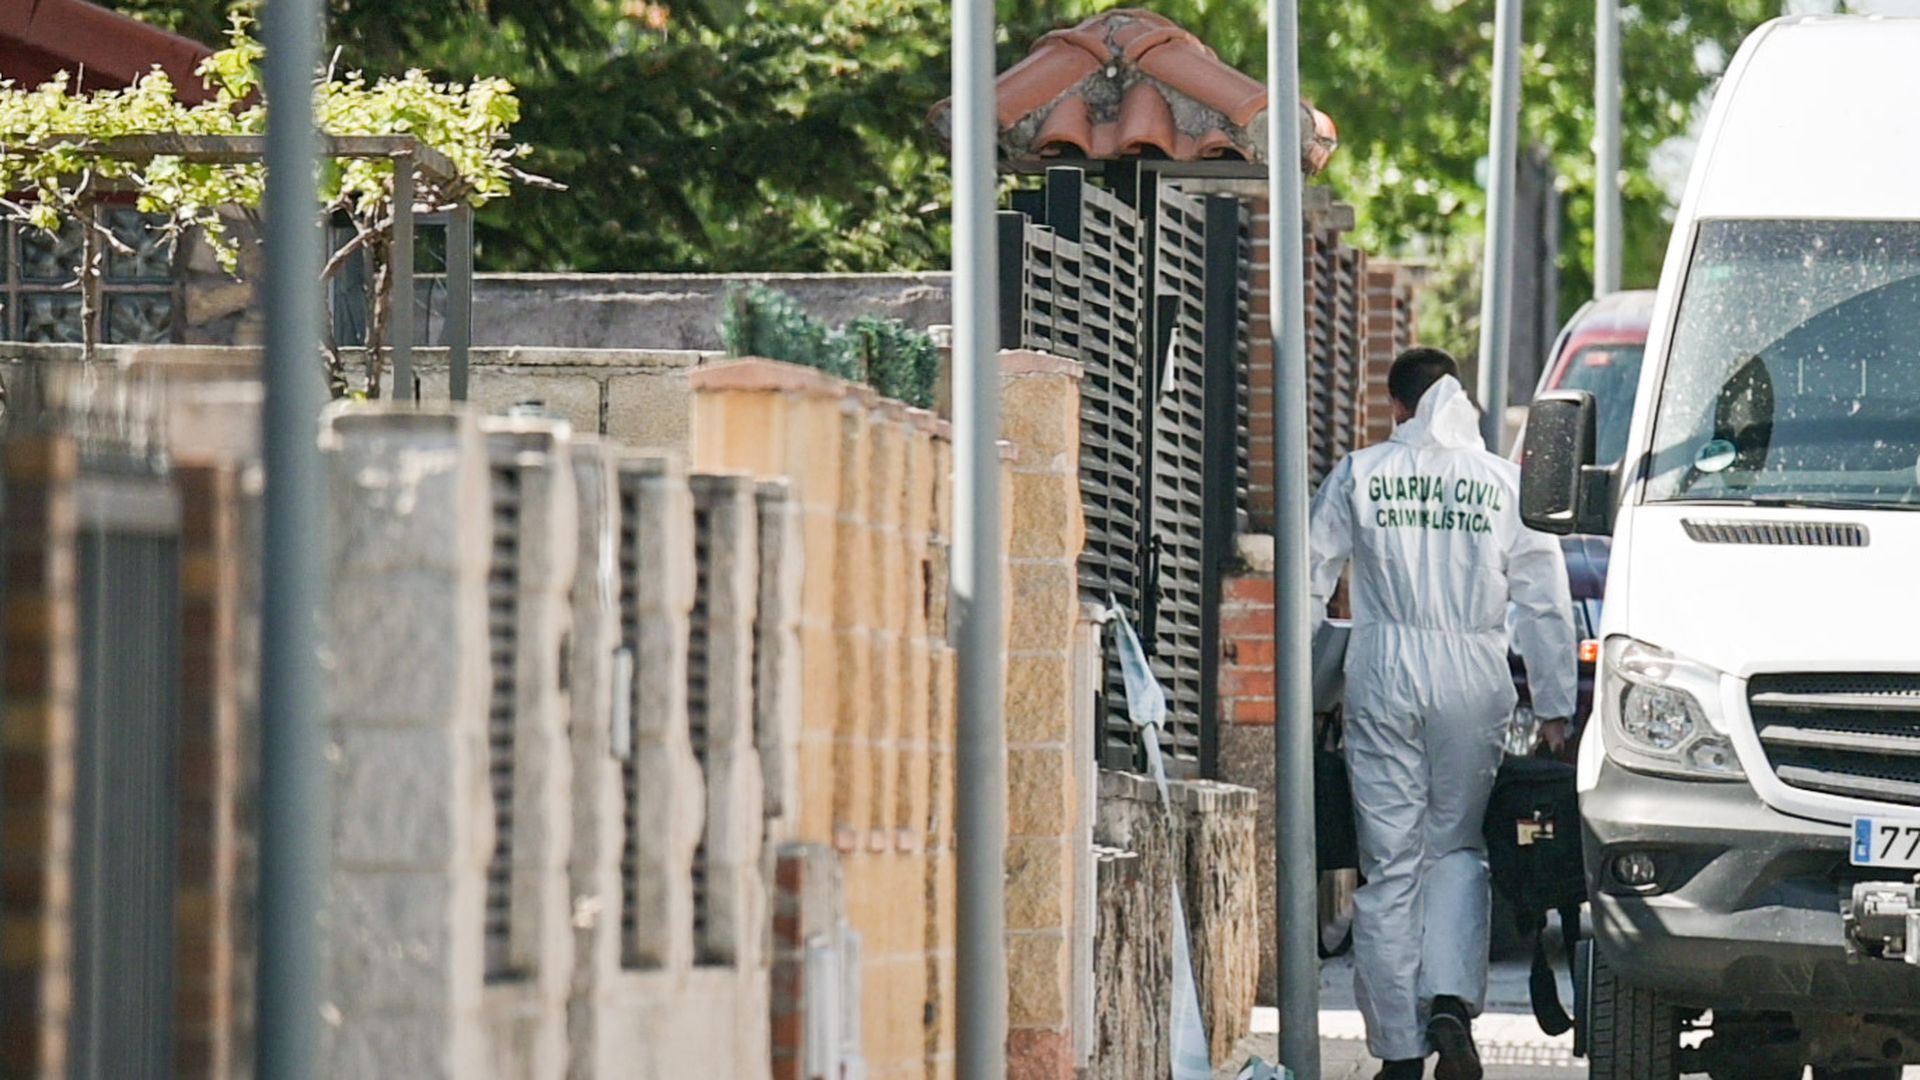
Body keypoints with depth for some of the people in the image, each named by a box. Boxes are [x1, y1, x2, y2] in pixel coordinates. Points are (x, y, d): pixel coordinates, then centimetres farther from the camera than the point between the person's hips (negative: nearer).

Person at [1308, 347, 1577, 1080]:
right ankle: (1451, 1003, -8)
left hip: (1383, 681, -1)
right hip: (1473, 683, 1)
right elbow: (1546, 606, 5)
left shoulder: (1359, 476, 4)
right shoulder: (1507, 483, 4)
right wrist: (1554, 708, 11)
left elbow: (1311, 583, 6)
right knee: (1456, 848, 15)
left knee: (1389, 864, 3)